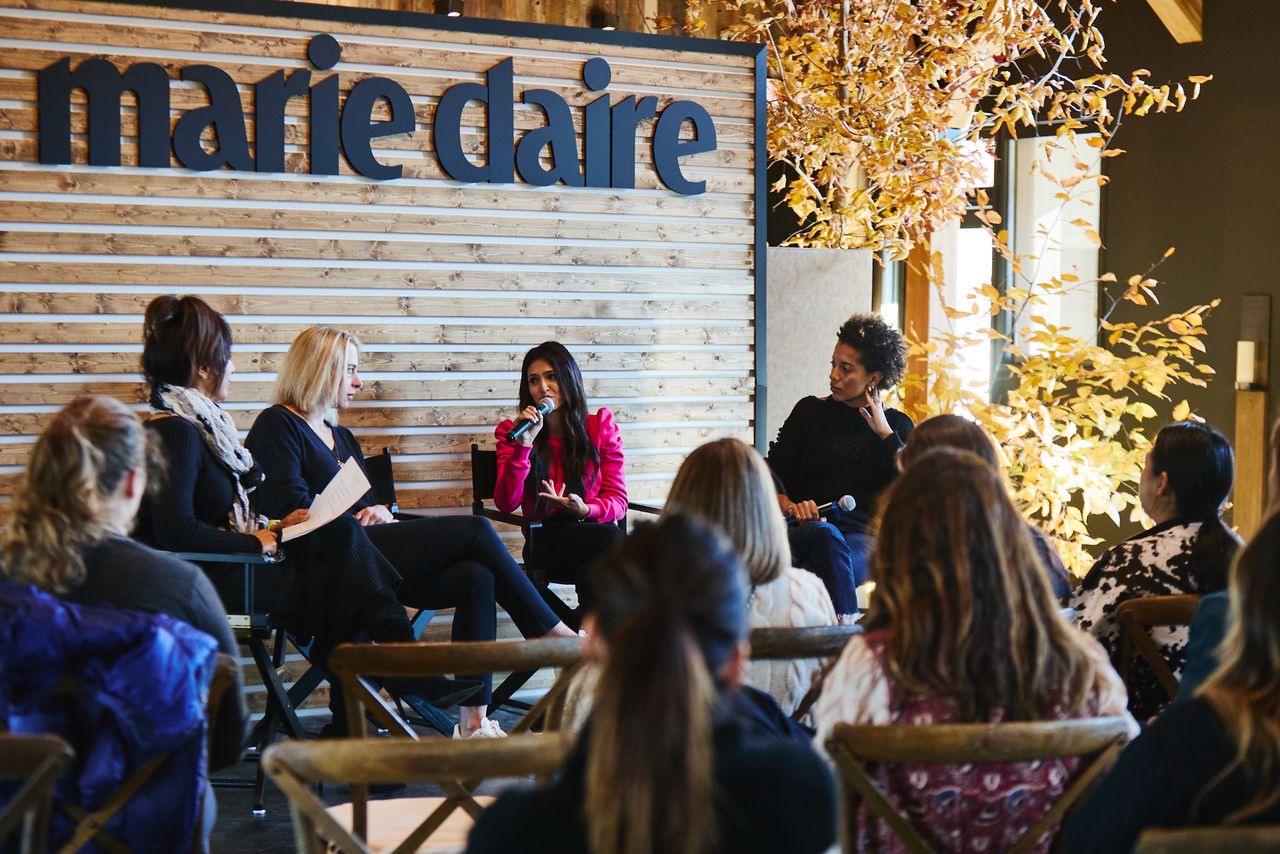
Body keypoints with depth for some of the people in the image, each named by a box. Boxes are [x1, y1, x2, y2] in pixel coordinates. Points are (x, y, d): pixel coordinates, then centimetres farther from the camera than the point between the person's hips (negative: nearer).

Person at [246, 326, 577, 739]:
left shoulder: (341, 436, 29)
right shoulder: (276, 426, 2)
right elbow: (293, 507, -11)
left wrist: (381, 514, 2)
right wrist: (362, 521, -5)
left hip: (367, 553, 8)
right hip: (331, 564, -8)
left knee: (477, 577, -20)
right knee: (475, 530, -17)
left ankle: (473, 724, -26)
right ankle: (558, 635, -8)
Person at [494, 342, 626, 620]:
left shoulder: (601, 427, 9)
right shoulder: (512, 432, 7)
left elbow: (618, 501, 4)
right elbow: (506, 504, -6)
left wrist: (585, 510, -18)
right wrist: (524, 445, -15)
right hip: (545, 542, -2)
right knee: (610, 539, -34)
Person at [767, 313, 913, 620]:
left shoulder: (897, 426, 18)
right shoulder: (810, 412, 17)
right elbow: (773, 476, 8)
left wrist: (885, 433, 2)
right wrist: (790, 506, -14)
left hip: (866, 537, -1)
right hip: (807, 529, 1)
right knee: (825, 535, -38)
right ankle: (847, 624, -43)